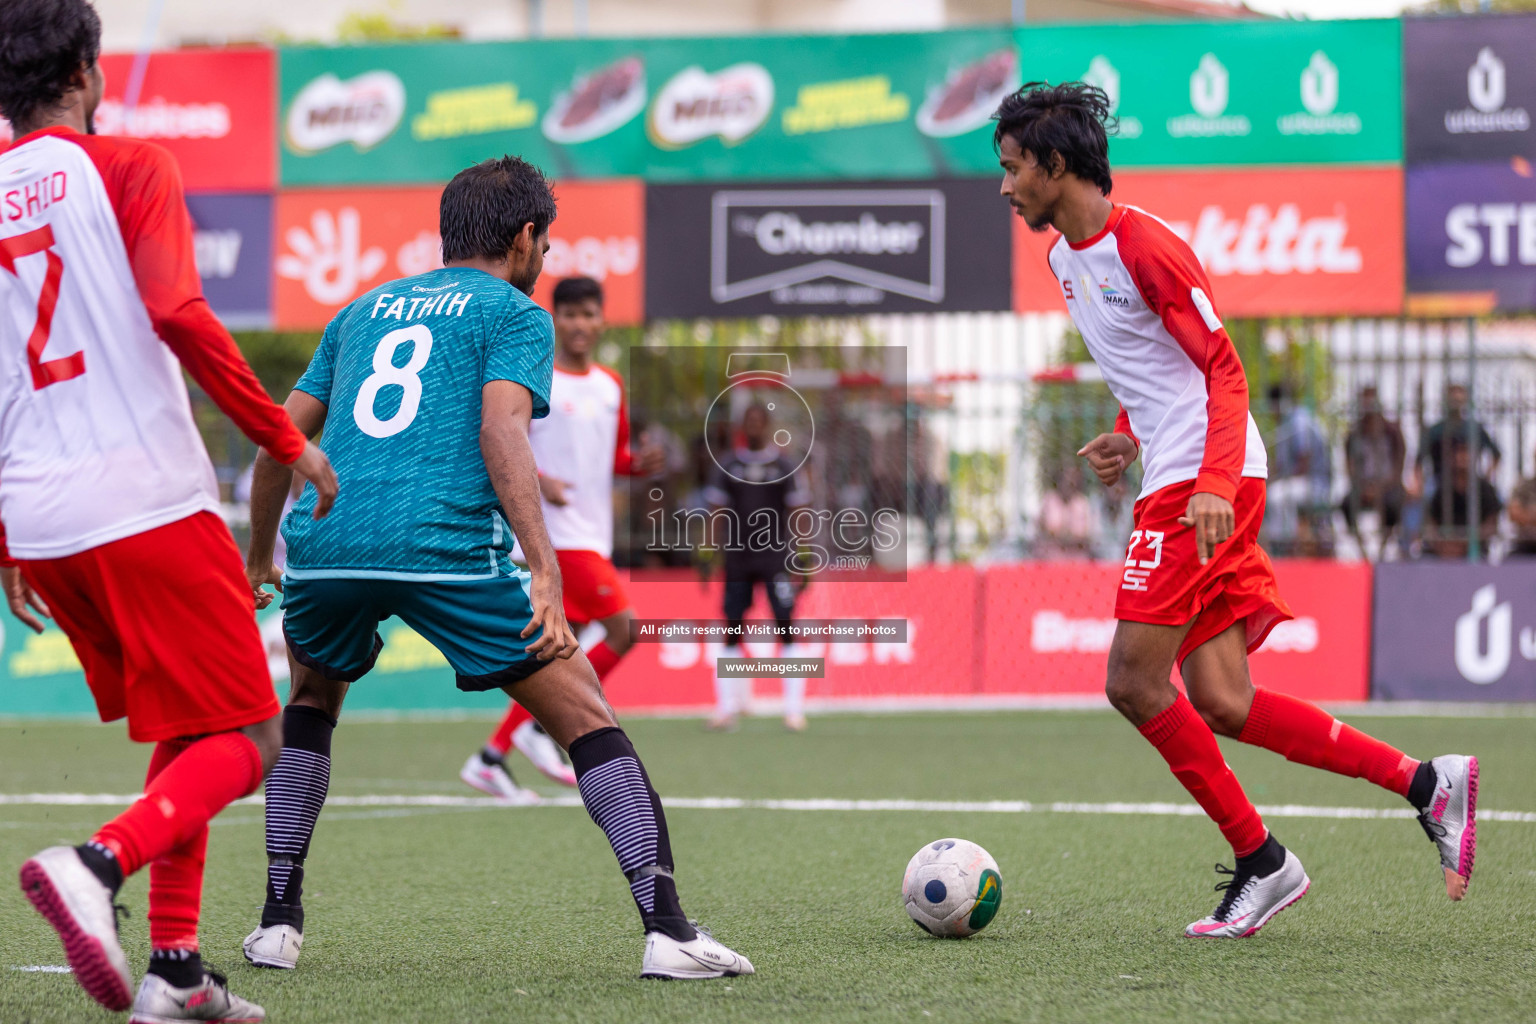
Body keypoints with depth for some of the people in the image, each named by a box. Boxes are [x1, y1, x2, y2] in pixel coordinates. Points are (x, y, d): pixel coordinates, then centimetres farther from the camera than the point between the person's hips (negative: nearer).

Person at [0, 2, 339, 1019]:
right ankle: (97, 864, -27)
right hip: (149, 504, -6)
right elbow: (177, 315, -16)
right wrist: (287, 439, -9)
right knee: (244, 743, -2)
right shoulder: (126, 169, -2)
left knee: (184, 741, 20)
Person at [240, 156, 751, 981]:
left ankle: (279, 921, 24)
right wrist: (543, 569, -16)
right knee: (585, 717, 4)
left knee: (312, 702, 33)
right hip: (444, 546, -5)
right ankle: (667, 930, -7)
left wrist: (256, 560, 38)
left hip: (322, 541, 5)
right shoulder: (515, 315, 11)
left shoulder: (365, 310, 27)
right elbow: (502, 428, -8)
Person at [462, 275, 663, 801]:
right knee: (623, 627, -17)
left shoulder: (610, 386, 15)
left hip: (592, 535, 8)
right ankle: (544, 727, -8)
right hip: (558, 533, -8)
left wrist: (641, 463, 2)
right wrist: (537, 479, -23)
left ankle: (491, 757, 14)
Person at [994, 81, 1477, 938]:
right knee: (1220, 705, 2)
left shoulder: (1145, 245, -11)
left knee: (1135, 682, -11)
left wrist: (1214, 484, -25)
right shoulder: (1065, 258, 17)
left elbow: (1223, 370, -14)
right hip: (1174, 479, 9)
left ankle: (1260, 860, -3)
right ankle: (1425, 782, 4)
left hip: (1205, 485, -9)